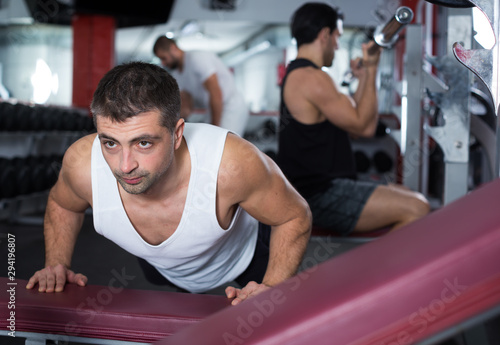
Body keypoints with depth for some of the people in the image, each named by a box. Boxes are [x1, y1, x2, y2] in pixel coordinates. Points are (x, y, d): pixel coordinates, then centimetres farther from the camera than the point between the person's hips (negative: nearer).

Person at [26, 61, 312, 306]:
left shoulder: (229, 163, -46)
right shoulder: (82, 164, -36)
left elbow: (296, 217, -26)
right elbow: (63, 204, -8)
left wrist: (271, 290, -38)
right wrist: (57, 266, -22)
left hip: (244, 256, -2)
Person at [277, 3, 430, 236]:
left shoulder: (296, 76, 19)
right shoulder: (312, 78, -15)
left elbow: (352, 124, 19)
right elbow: (365, 127, -14)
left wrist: (363, 79, 16)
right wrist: (371, 70, -7)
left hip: (316, 188, 11)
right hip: (319, 197, -11)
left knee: (409, 197, 16)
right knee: (415, 209, -18)